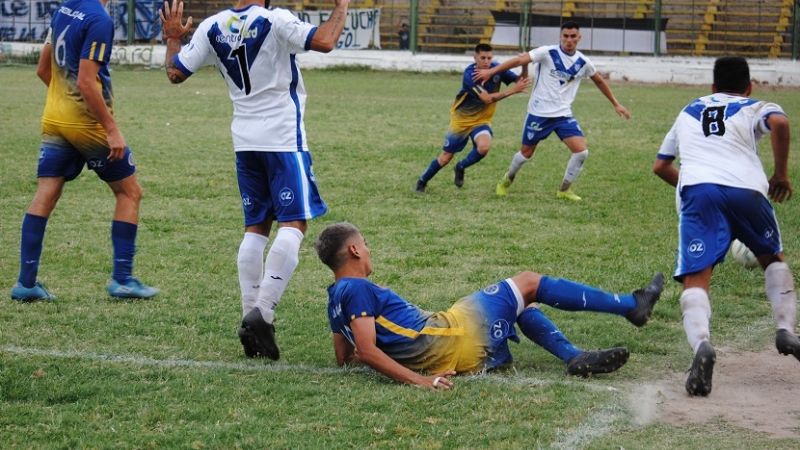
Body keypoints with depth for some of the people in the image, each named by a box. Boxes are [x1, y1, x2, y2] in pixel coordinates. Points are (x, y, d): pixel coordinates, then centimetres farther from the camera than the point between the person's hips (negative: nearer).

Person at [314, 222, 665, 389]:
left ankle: (574, 357, 7)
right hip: (457, 337, -10)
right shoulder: (358, 289, -16)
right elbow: (367, 351, -25)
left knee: (523, 305, 25)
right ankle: (631, 305, 16)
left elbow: (344, 358, 17)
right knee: (529, 283, 6)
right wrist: (418, 379, -30)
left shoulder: (337, 299, 11)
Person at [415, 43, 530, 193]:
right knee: (446, 157, 5)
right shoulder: (469, 74, -27)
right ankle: (422, 181, 31)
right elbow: (487, 98, -34)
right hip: (462, 119, -3)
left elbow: (521, 81, -11)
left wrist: (525, 66, -31)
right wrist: (512, 90, -39)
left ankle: (461, 167, 3)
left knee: (484, 146, -28)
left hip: (482, 120, 3)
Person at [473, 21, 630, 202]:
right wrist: (491, 71, -22)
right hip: (539, 112, -3)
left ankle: (564, 189, 6)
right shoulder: (548, 52, -12)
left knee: (581, 151, -12)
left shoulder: (583, 62, 1)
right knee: (526, 152, 8)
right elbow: (520, 60, -16)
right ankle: (507, 180, 37)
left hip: (563, 115, 3)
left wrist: (616, 104, 23)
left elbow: (599, 81, 17)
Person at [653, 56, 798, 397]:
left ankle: (701, 344, -37)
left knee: (696, 278, -8)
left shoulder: (689, 112, 34)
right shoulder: (754, 108, 24)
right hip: (746, 189, 0)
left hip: (696, 189, 0)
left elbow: (660, 166, 39)